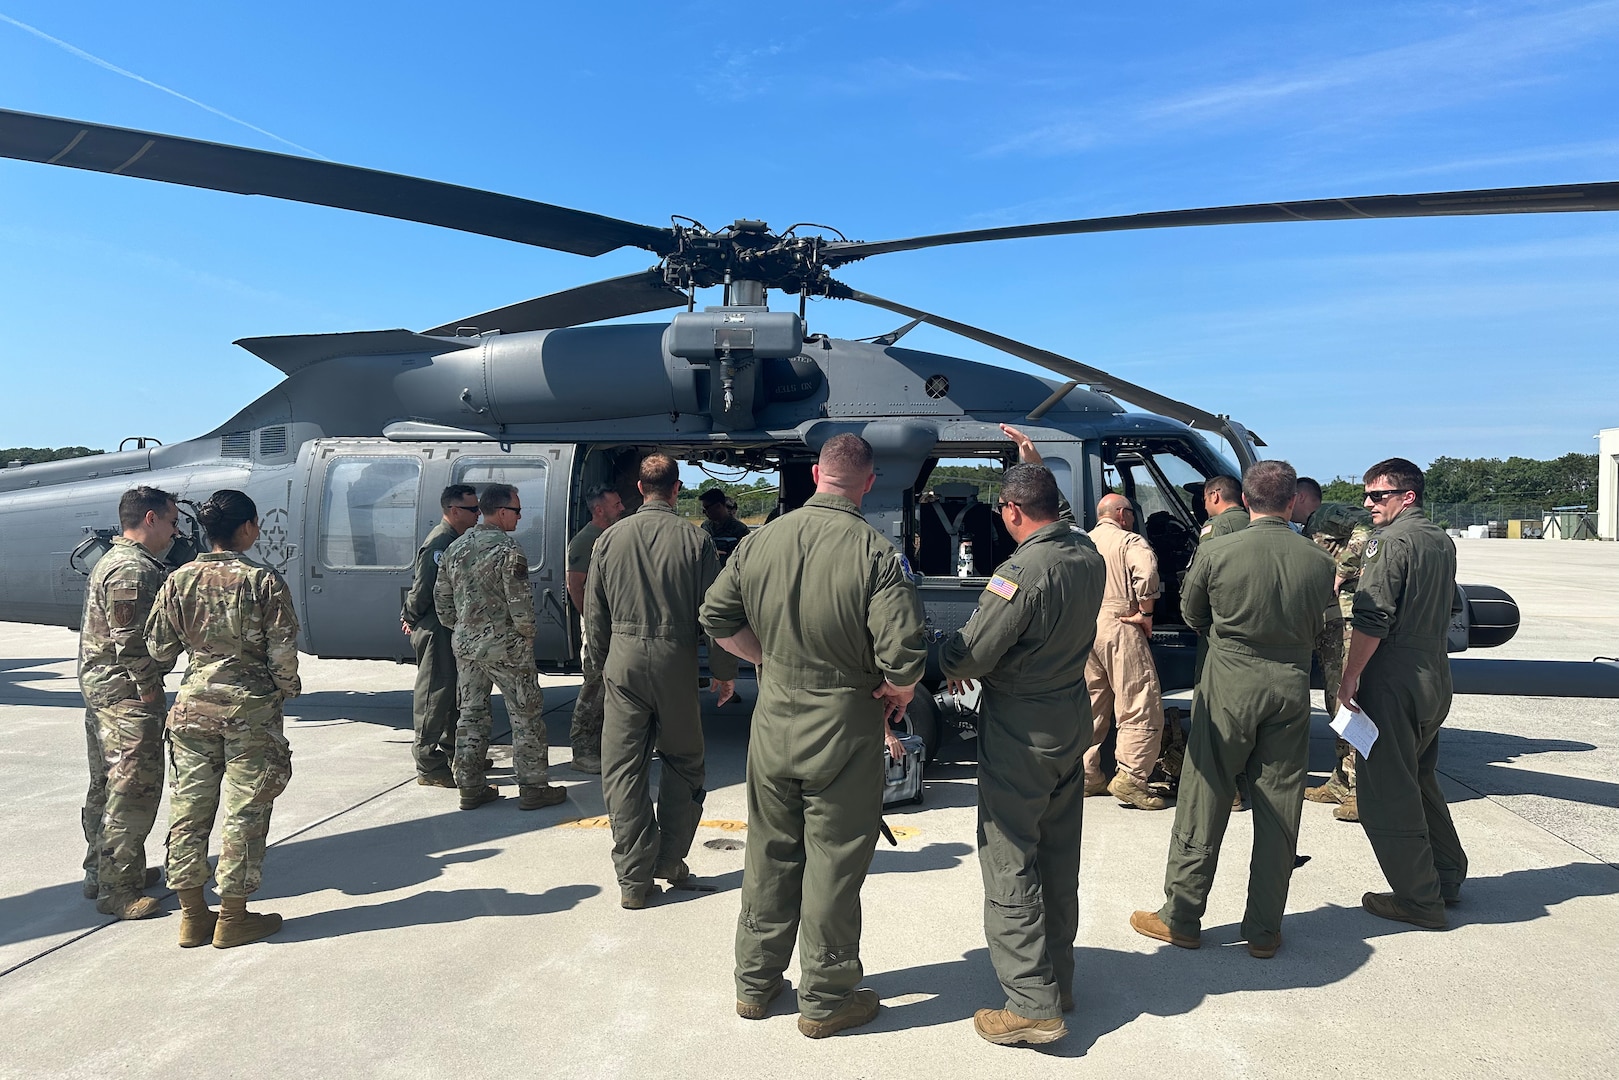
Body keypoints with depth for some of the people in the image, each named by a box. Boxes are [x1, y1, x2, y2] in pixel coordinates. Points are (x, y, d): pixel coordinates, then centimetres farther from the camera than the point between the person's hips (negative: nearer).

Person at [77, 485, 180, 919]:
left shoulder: (112, 559, 16)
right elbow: (131, 641, -23)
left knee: (107, 786, 19)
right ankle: (117, 890, 3)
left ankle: (100, 871, 31)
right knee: (132, 790, -4)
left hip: (99, 688, 11)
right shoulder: (134, 569, -19)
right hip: (126, 693, -11)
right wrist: (150, 688, -14)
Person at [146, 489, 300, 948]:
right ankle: (233, 917, 15)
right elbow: (282, 652, -13)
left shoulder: (180, 579, -1)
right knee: (244, 811, 6)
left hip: (194, 705, 4)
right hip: (251, 708, -4)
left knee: (189, 807, 13)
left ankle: (192, 915, 22)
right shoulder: (264, 582, -13)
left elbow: (159, 647, 4)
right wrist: (286, 688, 5)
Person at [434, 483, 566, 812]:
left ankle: (470, 787, 20)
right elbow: (520, 603, -20)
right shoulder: (507, 549, -16)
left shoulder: (455, 547, 8)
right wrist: (526, 636, -4)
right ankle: (533, 787, 8)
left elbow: (441, 598, 13)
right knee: (526, 716, 3)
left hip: (465, 645, 7)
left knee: (471, 715, 14)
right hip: (504, 646, -7)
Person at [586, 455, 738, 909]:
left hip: (624, 659, 1)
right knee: (683, 764, 16)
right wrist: (725, 672, 6)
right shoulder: (695, 539, -4)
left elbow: (593, 615, 8)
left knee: (622, 769, 6)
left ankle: (634, 879, 8)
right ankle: (670, 861, 22)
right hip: (677, 660, -1)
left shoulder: (610, 538, 3)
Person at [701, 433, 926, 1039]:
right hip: (845, 728, -4)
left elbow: (717, 620, 6)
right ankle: (826, 1000, 26)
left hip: (773, 722, 5)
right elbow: (904, 652, -24)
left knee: (769, 853, 19)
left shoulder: (760, 541, -2)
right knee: (833, 863, 10)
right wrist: (897, 693, -3)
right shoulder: (877, 554, -18)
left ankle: (755, 983, 35)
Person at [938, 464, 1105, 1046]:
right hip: (1073, 723, 8)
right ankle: (1058, 980, 31)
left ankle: (1033, 1004, 7)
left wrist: (949, 651, 0)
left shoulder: (1022, 572, -25)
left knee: (1010, 864, 2)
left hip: (1020, 731, -8)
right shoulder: (1090, 556, -1)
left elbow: (969, 656, -24)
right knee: (1059, 859, 18)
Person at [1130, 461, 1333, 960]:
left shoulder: (1217, 551, -10)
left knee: (1204, 802, 6)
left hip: (1229, 683, -2)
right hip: (1291, 687, 3)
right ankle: (1264, 929, 20)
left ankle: (1181, 917, 16)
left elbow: (1191, 613, 4)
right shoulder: (1318, 560, -4)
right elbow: (1321, 632, 7)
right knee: (1279, 810, 11)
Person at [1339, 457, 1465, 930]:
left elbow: (1372, 620, -21)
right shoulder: (1442, 541, 13)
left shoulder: (1390, 541, -16)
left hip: (1393, 681, -9)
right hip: (1435, 678, 9)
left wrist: (1350, 678, -15)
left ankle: (1418, 900, 6)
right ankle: (1448, 879, 32)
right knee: (1420, 781, 22)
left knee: (1386, 793, 0)